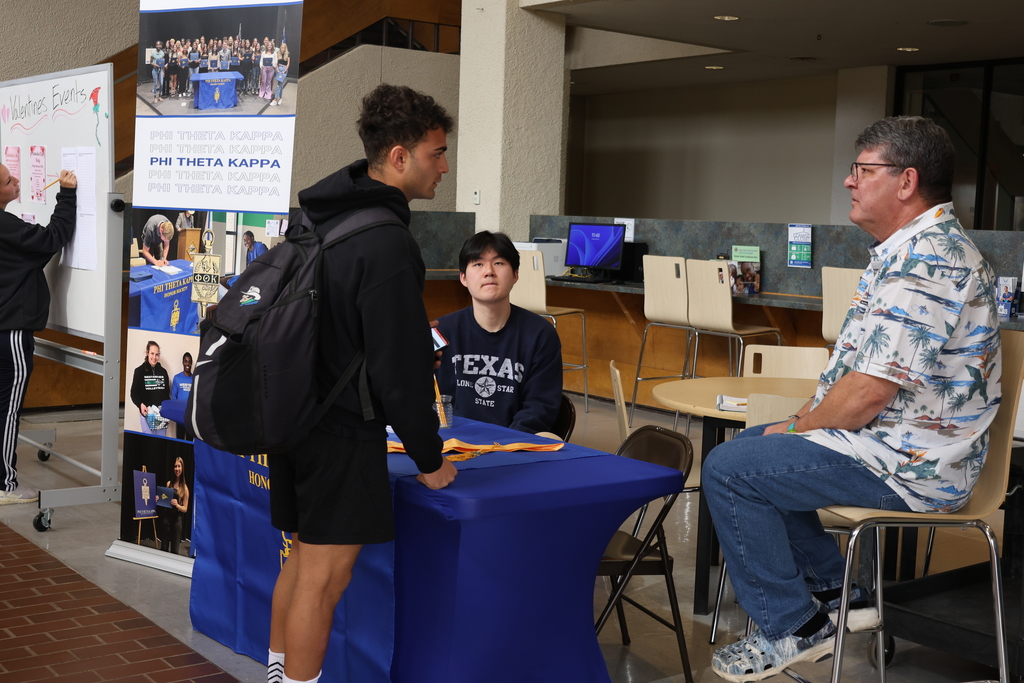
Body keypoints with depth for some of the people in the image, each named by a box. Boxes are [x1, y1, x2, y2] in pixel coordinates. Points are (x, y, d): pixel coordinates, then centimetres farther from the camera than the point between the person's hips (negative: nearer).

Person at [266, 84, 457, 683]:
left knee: (303, 557, 20)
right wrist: (429, 459, -7)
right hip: (344, 436, -9)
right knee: (324, 579, 1)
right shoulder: (387, 244, -21)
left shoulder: (323, 218, 8)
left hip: (294, 419, 9)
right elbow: (402, 365, -19)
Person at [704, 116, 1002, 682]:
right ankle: (835, 592, 20)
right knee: (752, 449, 20)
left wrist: (801, 427, -10)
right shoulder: (909, 250, 13)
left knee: (727, 469, -13)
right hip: (888, 440, 11)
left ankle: (795, 627, -2)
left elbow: (869, 391, -27)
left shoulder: (926, 261, -24)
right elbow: (861, 367, 20)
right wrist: (808, 416, 8)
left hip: (906, 464, -11)